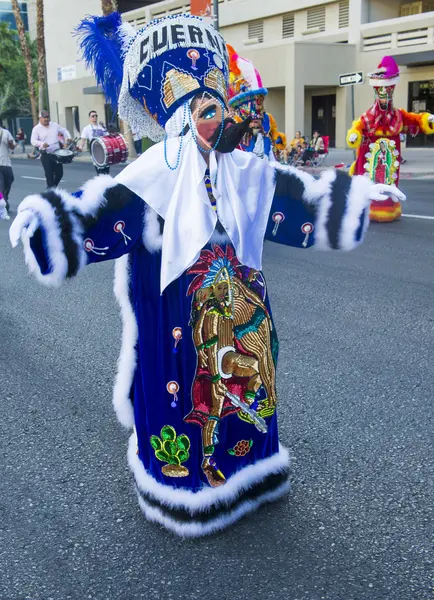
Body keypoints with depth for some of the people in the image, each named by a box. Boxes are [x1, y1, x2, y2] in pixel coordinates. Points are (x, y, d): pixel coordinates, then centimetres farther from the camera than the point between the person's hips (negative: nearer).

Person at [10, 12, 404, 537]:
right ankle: (183, 489, 30)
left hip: (239, 303, 6)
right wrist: (45, 220, -39)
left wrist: (358, 194, 16)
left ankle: (247, 465, 42)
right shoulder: (151, 177, -12)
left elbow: (303, 198, 13)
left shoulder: (243, 170, 4)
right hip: (176, 316, -5)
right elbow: (96, 214, -21)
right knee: (183, 390, 6)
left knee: (241, 380, 18)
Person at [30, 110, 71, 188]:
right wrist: (42, 144, -31)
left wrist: (68, 137, -1)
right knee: (49, 175, -4)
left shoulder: (55, 125, 10)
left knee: (59, 173, 8)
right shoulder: (36, 129, -2)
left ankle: (52, 187, 30)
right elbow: (33, 141, -11)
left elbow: (64, 131, 21)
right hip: (46, 155, -4)